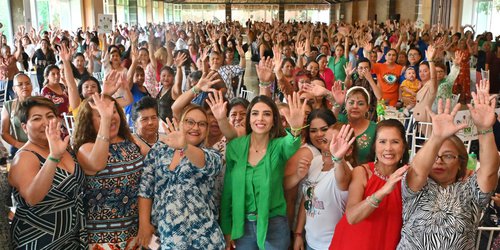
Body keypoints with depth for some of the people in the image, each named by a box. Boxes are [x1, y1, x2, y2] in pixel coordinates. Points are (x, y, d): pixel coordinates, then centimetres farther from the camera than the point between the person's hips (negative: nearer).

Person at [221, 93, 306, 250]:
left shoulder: (278, 145, -9)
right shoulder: (234, 146, -4)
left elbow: (290, 146, -34)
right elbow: (227, 190, 2)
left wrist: (295, 130, -55)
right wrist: (226, 229, 3)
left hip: (274, 226, -1)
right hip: (242, 226, 2)